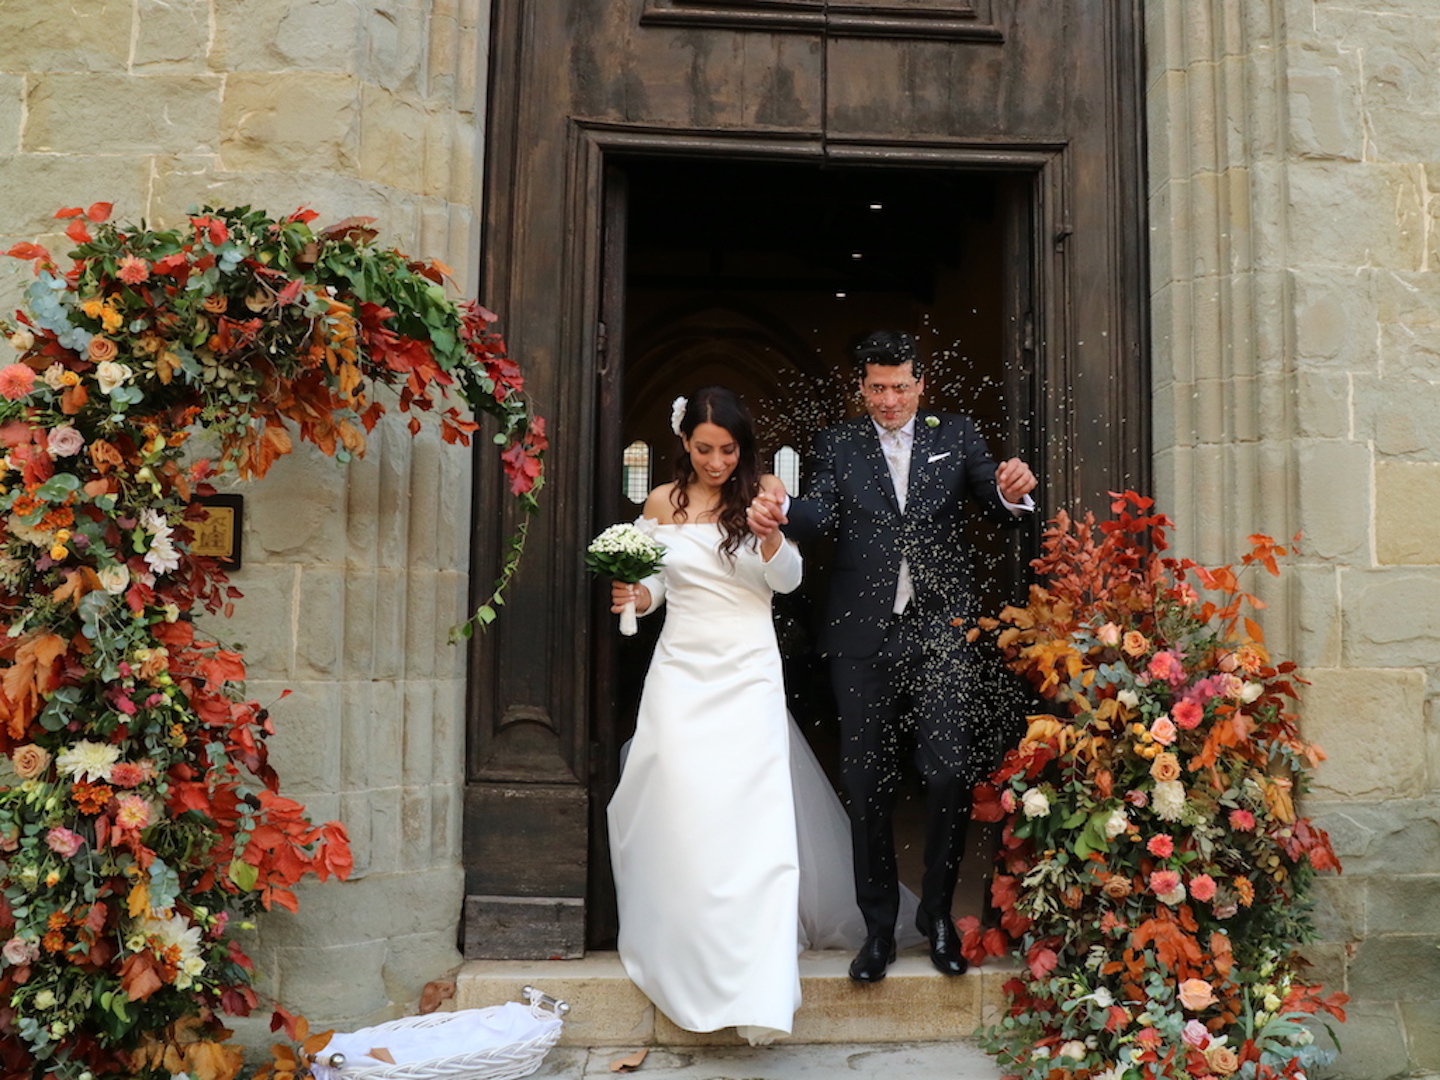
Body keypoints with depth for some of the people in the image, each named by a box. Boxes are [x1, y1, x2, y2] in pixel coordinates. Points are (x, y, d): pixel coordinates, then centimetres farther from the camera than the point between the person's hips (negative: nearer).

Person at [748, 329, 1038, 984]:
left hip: (943, 633, 0)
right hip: (864, 638, 1)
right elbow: (821, 513, -6)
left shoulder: (956, 435, 11)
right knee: (867, 785, 7)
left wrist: (1012, 493, -26)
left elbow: (991, 500, -2)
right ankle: (878, 927, 20)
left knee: (951, 772, -5)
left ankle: (938, 913, 16)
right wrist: (779, 512, -28)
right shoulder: (838, 445, 9)